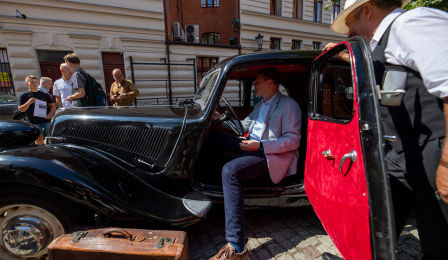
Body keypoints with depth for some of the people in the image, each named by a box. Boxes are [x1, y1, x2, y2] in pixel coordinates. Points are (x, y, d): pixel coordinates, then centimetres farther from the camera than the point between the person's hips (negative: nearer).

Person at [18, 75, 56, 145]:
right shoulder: (24, 95, 6)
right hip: (34, 122, 0)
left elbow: (52, 106, 9)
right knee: (39, 139, 6)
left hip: (47, 119, 1)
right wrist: (28, 103, -15)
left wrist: (51, 114, -9)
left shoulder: (45, 94, 10)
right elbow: (20, 109, 2)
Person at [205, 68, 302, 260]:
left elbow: (293, 141, -15)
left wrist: (260, 145, -24)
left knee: (230, 171, -36)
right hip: (252, 147, 10)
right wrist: (222, 119, 15)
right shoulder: (260, 105, 21)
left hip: (270, 154, -9)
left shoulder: (289, 105, -7)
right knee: (213, 137, 10)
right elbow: (244, 125, 25)